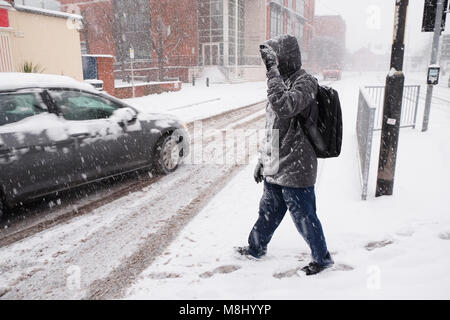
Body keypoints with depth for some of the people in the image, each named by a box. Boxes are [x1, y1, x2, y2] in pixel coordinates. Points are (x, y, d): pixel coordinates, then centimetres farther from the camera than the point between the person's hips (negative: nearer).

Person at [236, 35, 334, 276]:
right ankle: (256, 248, 42)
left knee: (304, 217, 7)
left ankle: (322, 258, 29)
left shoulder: (305, 82, -15)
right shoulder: (283, 82, 13)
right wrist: (263, 159, 19)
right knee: (268, 211, 22)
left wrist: (272, 70, -30)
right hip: (275, 168, 9)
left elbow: (284, 107, -37)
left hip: (295, 170, -8)